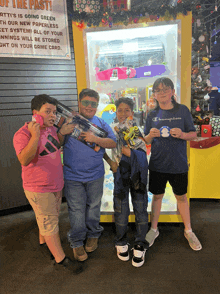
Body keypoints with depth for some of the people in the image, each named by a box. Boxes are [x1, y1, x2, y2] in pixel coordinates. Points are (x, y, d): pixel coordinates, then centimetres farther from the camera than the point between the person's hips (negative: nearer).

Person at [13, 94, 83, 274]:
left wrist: (62, 133, 5)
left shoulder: (52, 129, 4)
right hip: (38, 188, -8)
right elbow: (24, 160, -31)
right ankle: (61, 259, 18)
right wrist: (35, 136, -39)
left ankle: (44, 242, 48)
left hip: (56, 184, 8)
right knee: (49, 223, 4)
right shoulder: (23, 134, -19)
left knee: (48, 218, 24)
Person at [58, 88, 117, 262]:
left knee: (93, 208, 17)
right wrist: (62, 133, -20)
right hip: (73, 176, -1)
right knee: (76, 211, 8)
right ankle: (77, 242, 28)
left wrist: (95, 139, -18)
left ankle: (93, 235, 40)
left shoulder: (101, 124, 6)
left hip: (95, 176, 2)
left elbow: (113, 143, -3)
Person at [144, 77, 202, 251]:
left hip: (179, 164, -1)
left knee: (181, 197, 13)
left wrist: (182, 135, -21)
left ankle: (188, 231, 34)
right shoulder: (152, 114, 2)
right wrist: (151, 135, -17)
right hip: (157, 164, 1)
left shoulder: (182, 110, -2)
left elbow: (193, 134, 0)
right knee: (157, 196, 13)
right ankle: (154, 229, 32)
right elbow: (146, 141, 5)